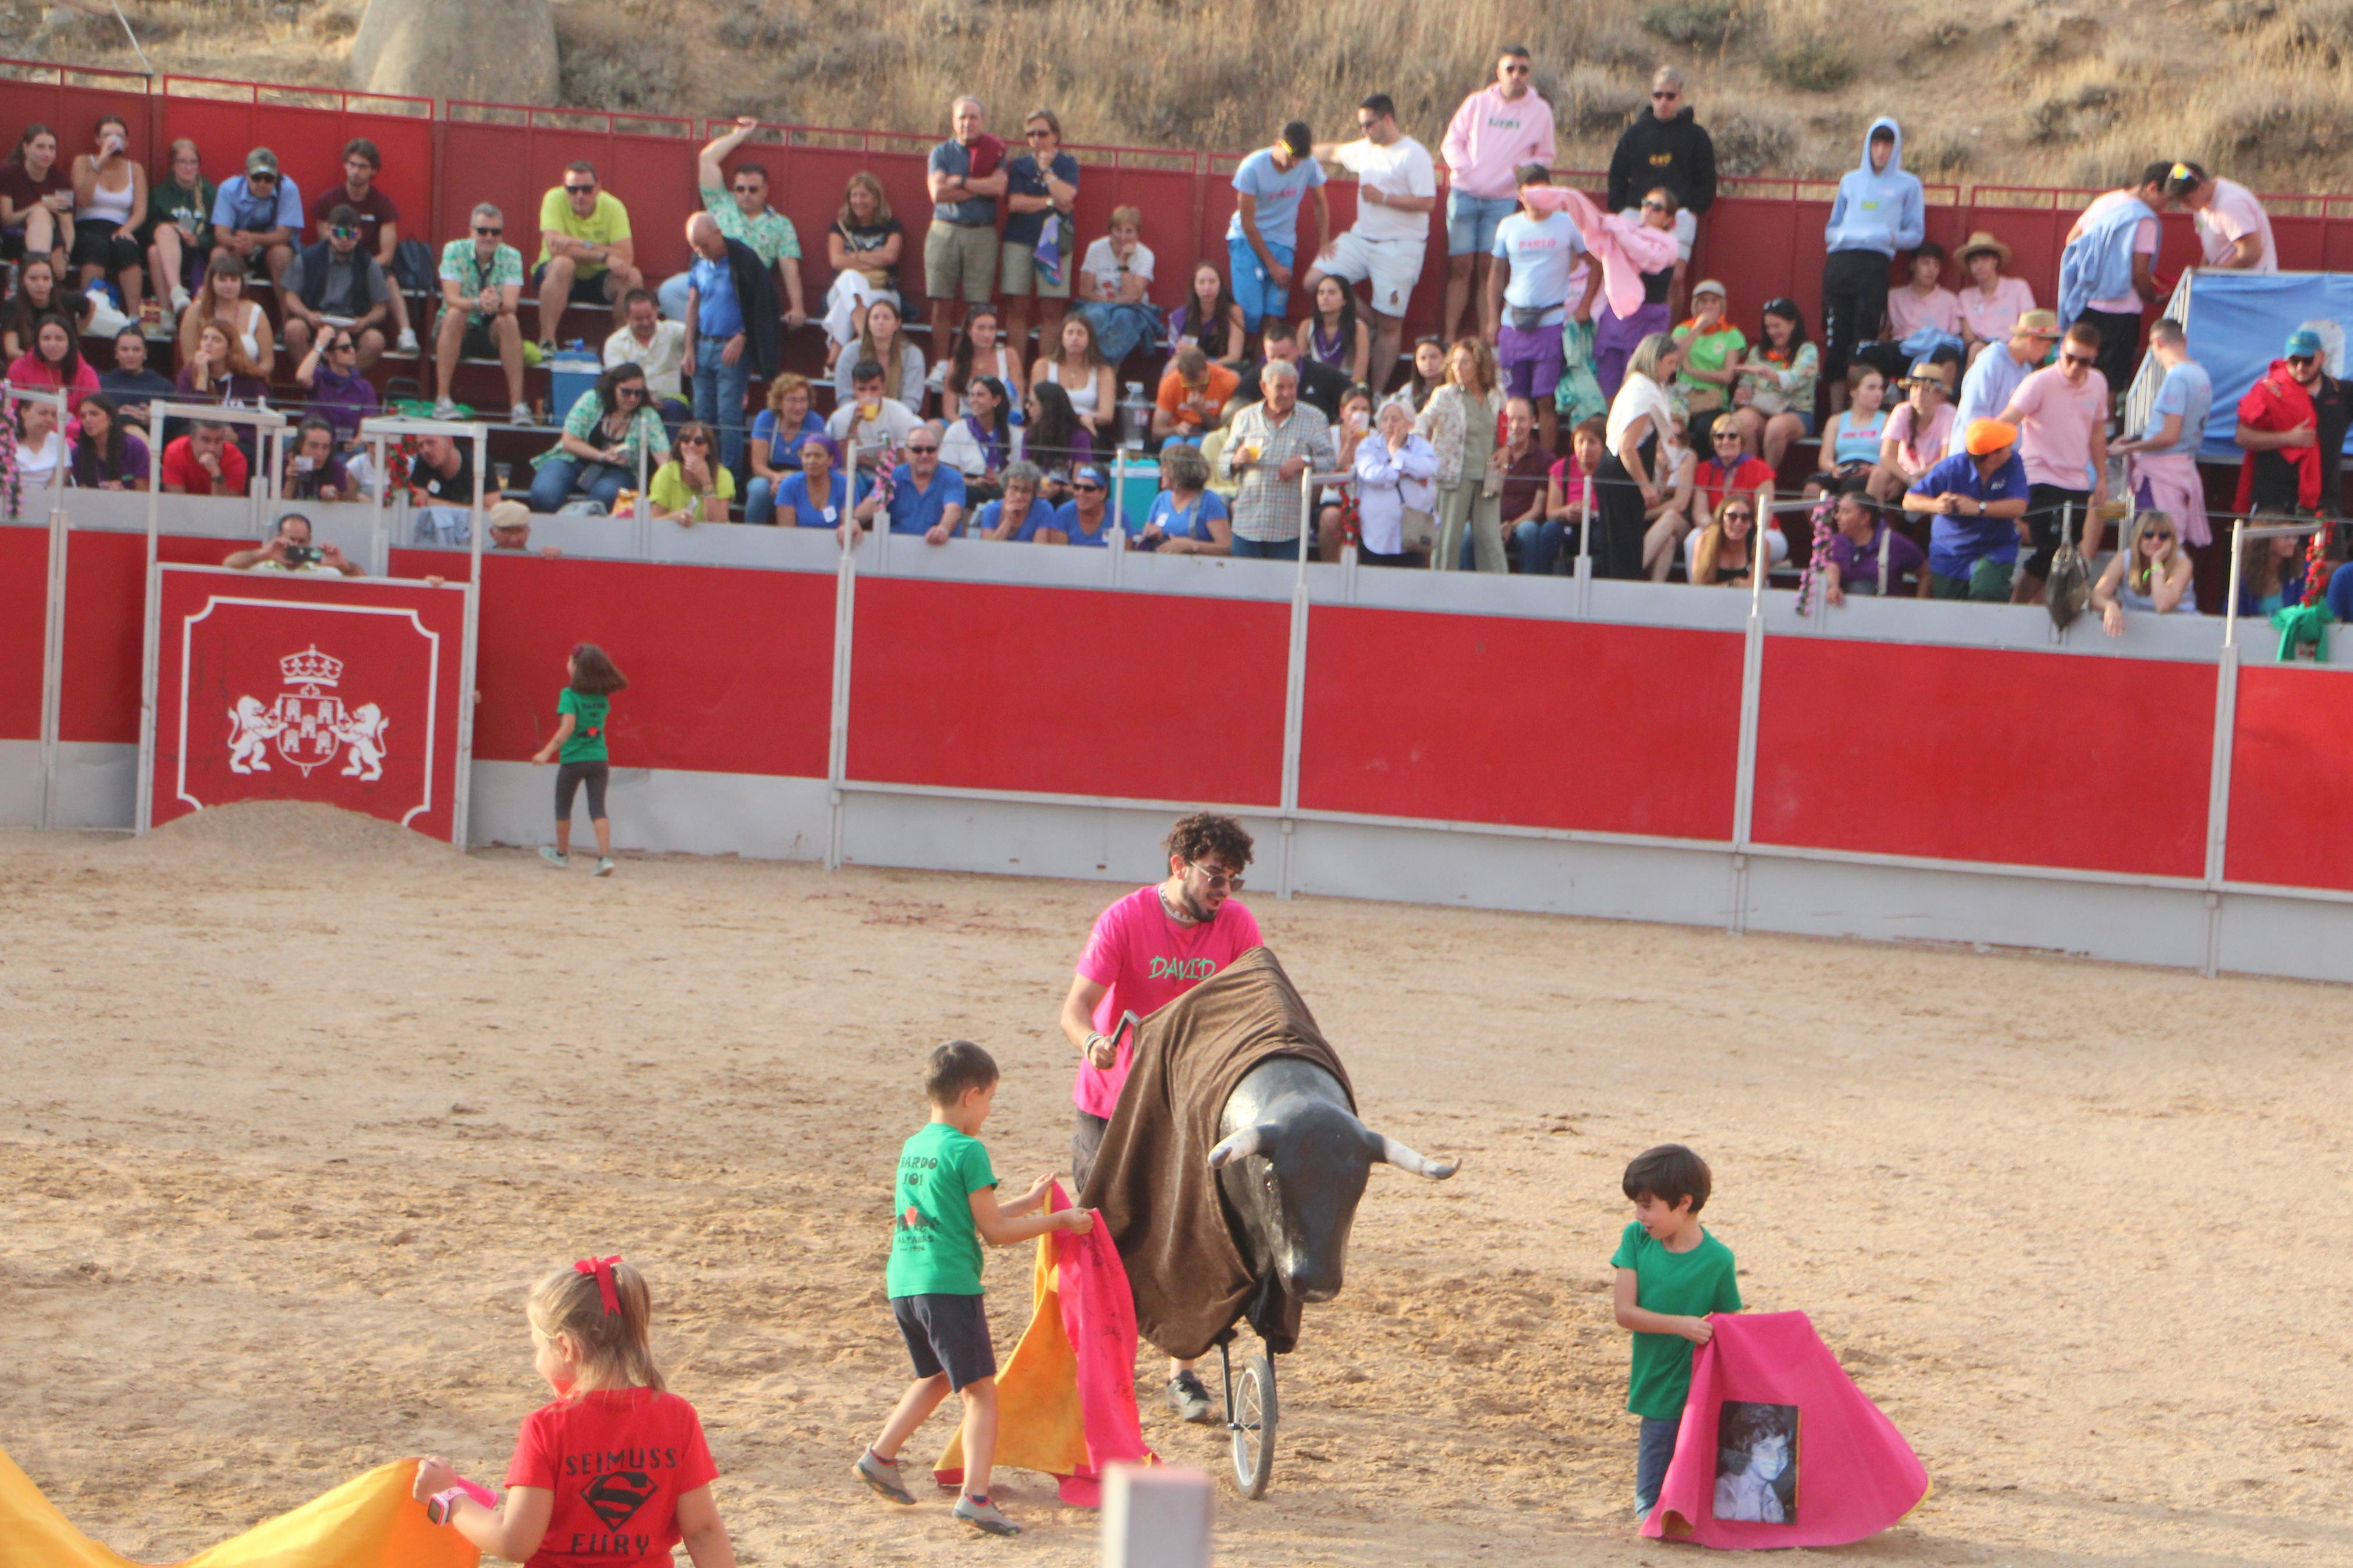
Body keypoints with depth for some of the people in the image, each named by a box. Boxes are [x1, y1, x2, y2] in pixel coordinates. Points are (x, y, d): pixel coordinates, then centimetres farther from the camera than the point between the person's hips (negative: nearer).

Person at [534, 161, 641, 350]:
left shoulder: (613, 207, -11)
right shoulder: (555, 199, -15)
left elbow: (626, 257, -22)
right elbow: (555, 246, -29)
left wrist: (582, 246, -28)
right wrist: (604, 256, -32)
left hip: (599, 282, 2)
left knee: (633, 278, -25)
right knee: (563, 263, -35)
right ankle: (546, 343, -32)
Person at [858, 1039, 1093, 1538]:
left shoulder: (912, 1147, 15)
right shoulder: (968, 1151, -9)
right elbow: (993, 1231, -6)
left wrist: (1029, 1202, 29)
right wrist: (1059, 1221, 3)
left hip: (904, 1284, 8)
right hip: (949, 1285, -8)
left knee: (936, 1376, 28)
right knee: (979, 1389, -4)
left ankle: (880, 1456, 28)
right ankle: (975, 1495, -15)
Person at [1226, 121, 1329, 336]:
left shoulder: (1309, 166, -10)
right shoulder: (1253, 167, -19)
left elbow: (1321, 205, 9)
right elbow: (1248, 222, -13)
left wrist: (1324, 245, -1)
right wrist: (1272, 264, -13)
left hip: (1283, 243, 3)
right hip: (1247, 240, -3)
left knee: (1275, 313, -9)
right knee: (1250, 312, -15)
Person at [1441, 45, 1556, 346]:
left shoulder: (1540, 111, 4)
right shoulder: (1478, 102, 5)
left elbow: (1544, 157, 9)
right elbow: (1452, 141, 7)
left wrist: (1523, 169, -10)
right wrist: (1465, 171, -8)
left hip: (1503, 200, 0)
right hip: (1465, 194, 0)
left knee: (1490, 268, -2)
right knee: (1461, 266, -1)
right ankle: (1450, 337, 2)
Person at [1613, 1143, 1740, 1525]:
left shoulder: (1717, 1260, -10)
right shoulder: (1636, 1239, -2)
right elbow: (1624, 1312, -8)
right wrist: (1681, 1326, -19)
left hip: (1700, 1391, -3)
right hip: (1655, 1390, 3)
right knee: (1651, 1500, 8)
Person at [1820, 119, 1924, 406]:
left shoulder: (1908, 185, 14)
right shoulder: (1850, 180, 24)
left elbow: (1915, 234, 9)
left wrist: (1891, 236, -11)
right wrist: (1840, 235, 0)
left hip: (1874, 264, -3)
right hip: (1839, 262, 3)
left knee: (1864, 341, -11)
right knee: (1835, 341, -3)